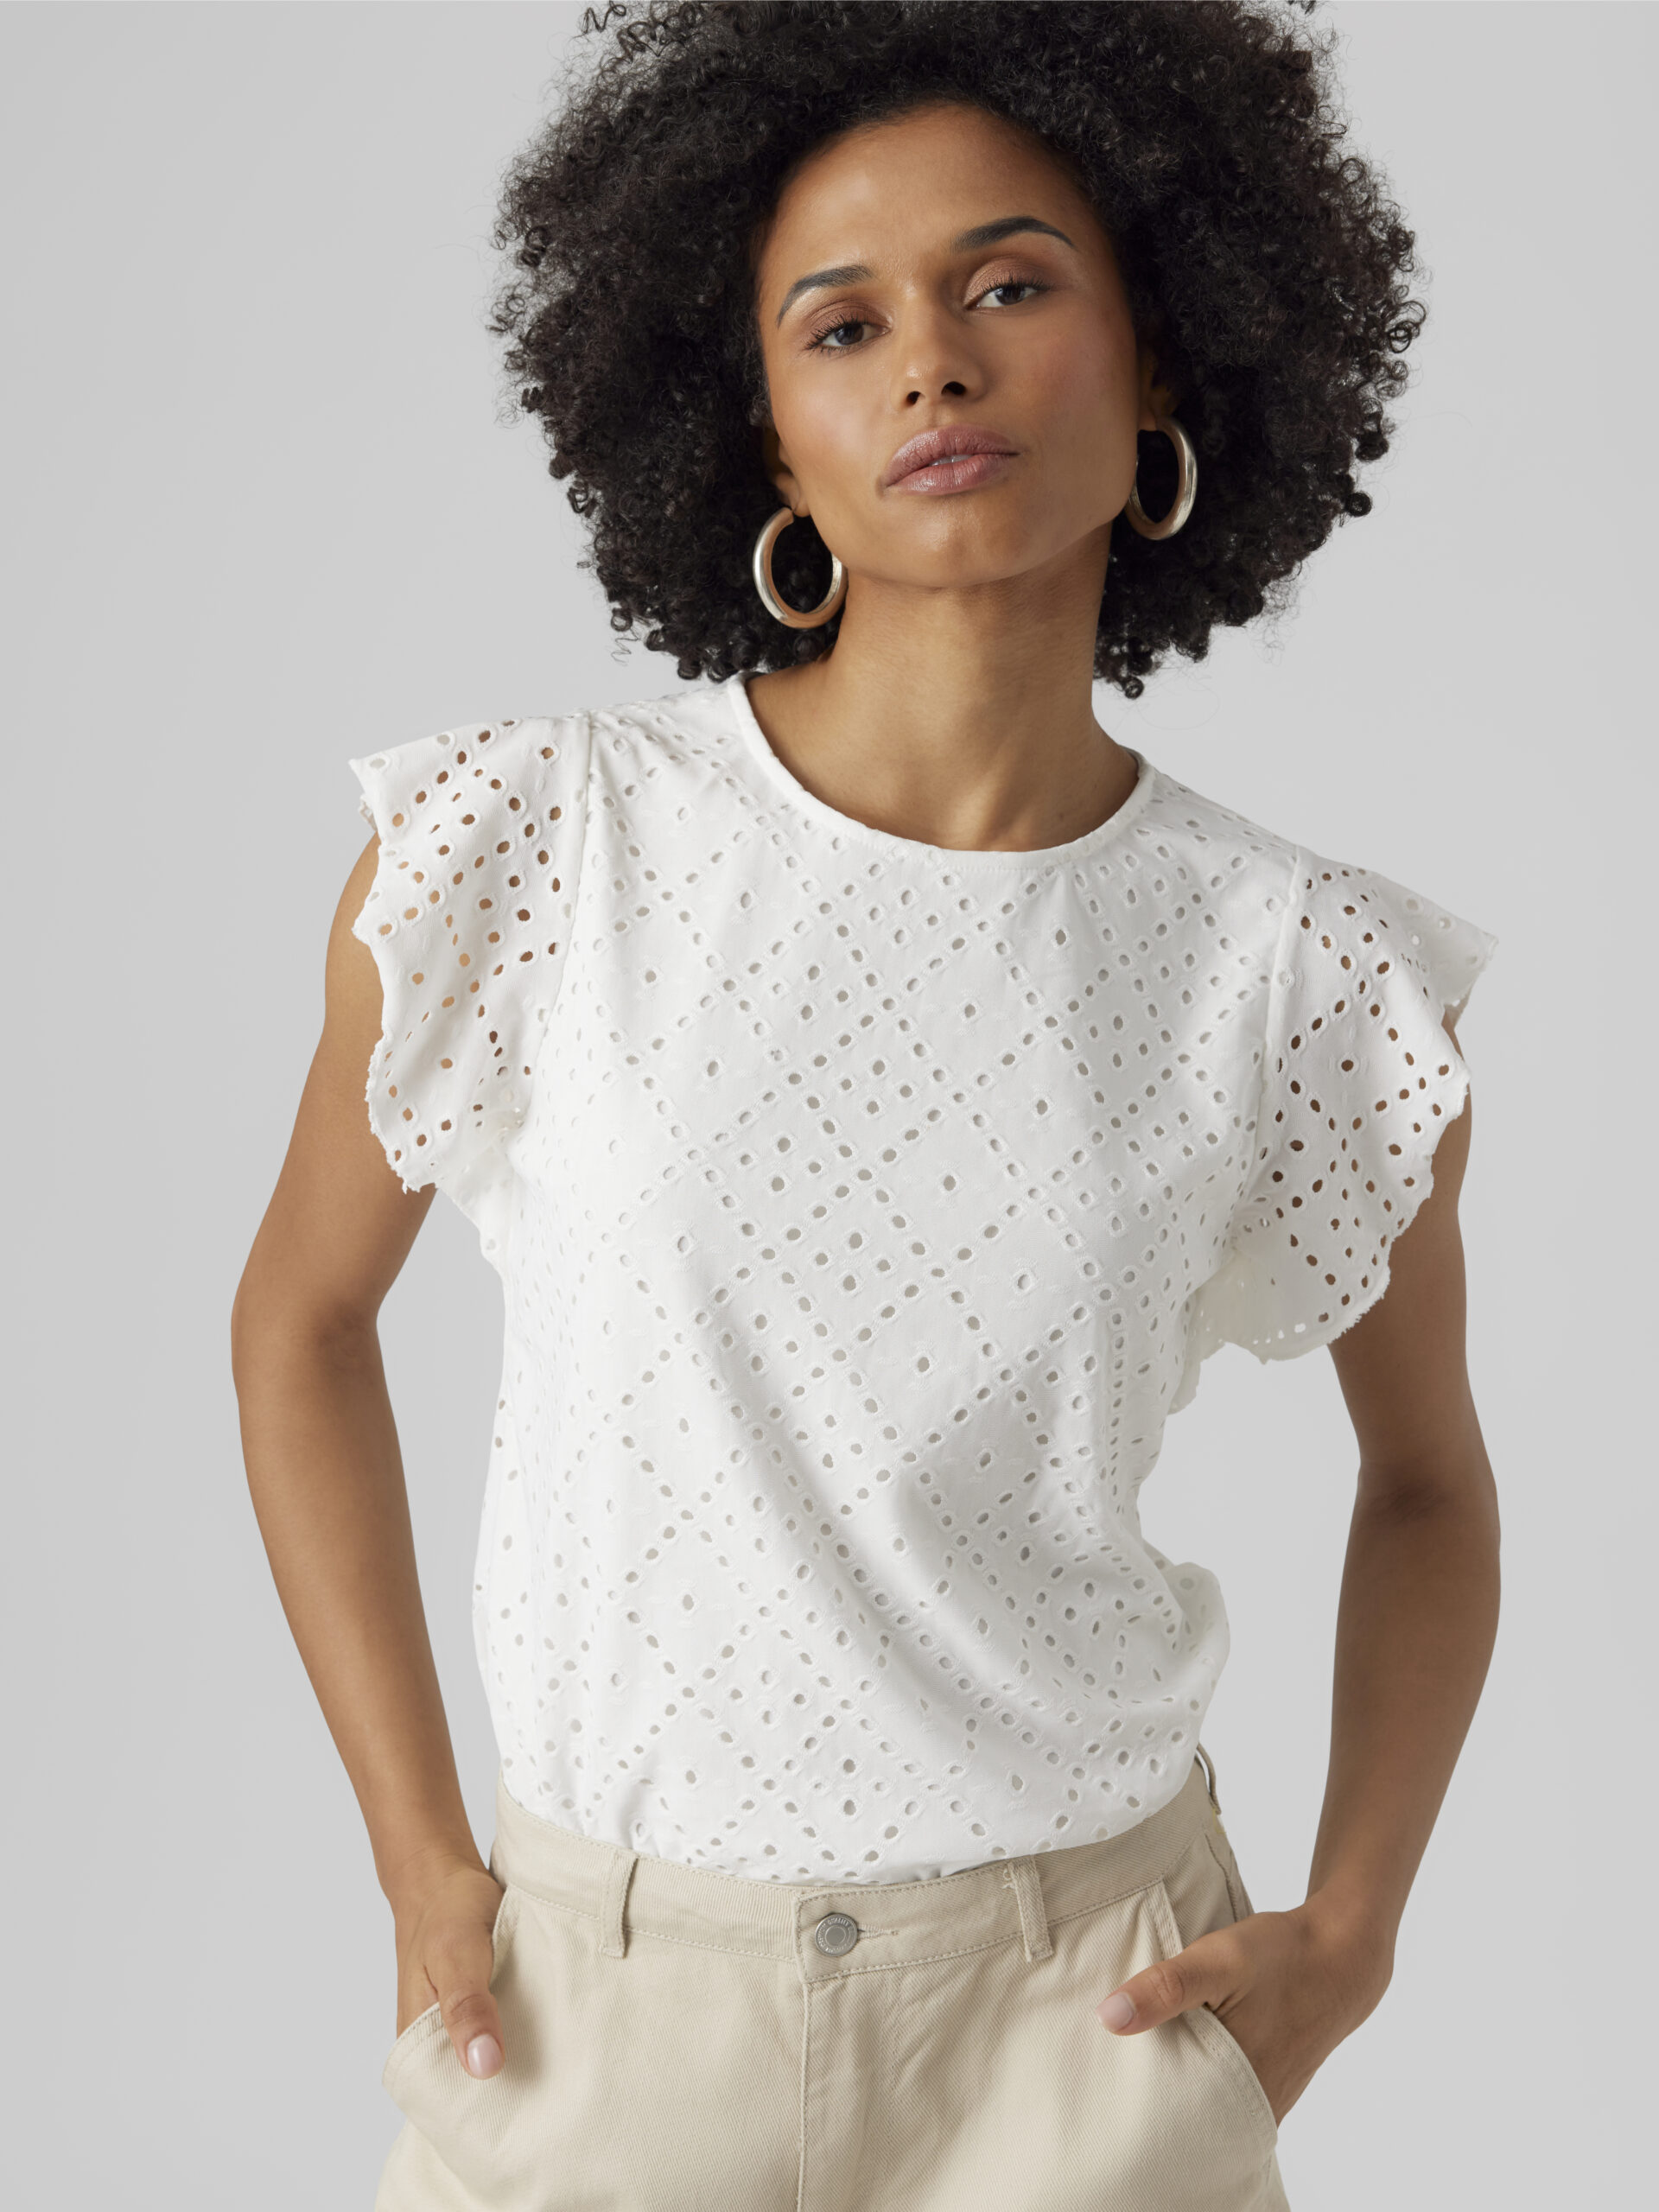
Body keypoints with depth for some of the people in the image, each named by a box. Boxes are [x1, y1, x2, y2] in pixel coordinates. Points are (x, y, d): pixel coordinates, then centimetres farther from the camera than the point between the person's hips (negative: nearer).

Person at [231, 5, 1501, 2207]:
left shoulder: (1302, 973, -9)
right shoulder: (530, 849, -12)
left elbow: (1427, 1475, 7)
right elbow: (303, 1321, 2)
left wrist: (1348, 1934, -2)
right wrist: (419, 1862, -1)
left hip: (1089, 2001, 0)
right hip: (602, 1995, 0)